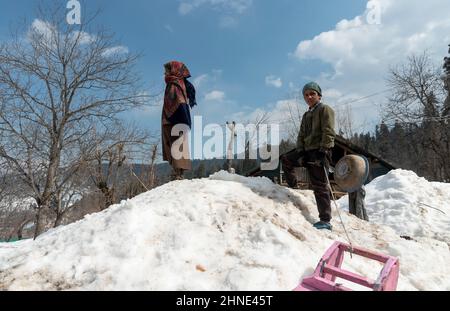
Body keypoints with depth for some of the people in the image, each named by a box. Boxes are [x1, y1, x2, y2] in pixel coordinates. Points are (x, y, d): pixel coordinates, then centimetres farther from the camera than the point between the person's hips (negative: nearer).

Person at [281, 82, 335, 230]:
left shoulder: (325, 109, -1)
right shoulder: (306, 115, 23)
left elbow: (328, 132, -12)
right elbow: (301, 135, 17)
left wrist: (322, 150, -21)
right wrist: (300, 150, 0)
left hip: (320, 151, -8)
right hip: (307, 151, 8)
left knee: (320, 186, -8)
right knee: (286, 159, 7)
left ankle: (325, 221, -3)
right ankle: (293, 186, 16)